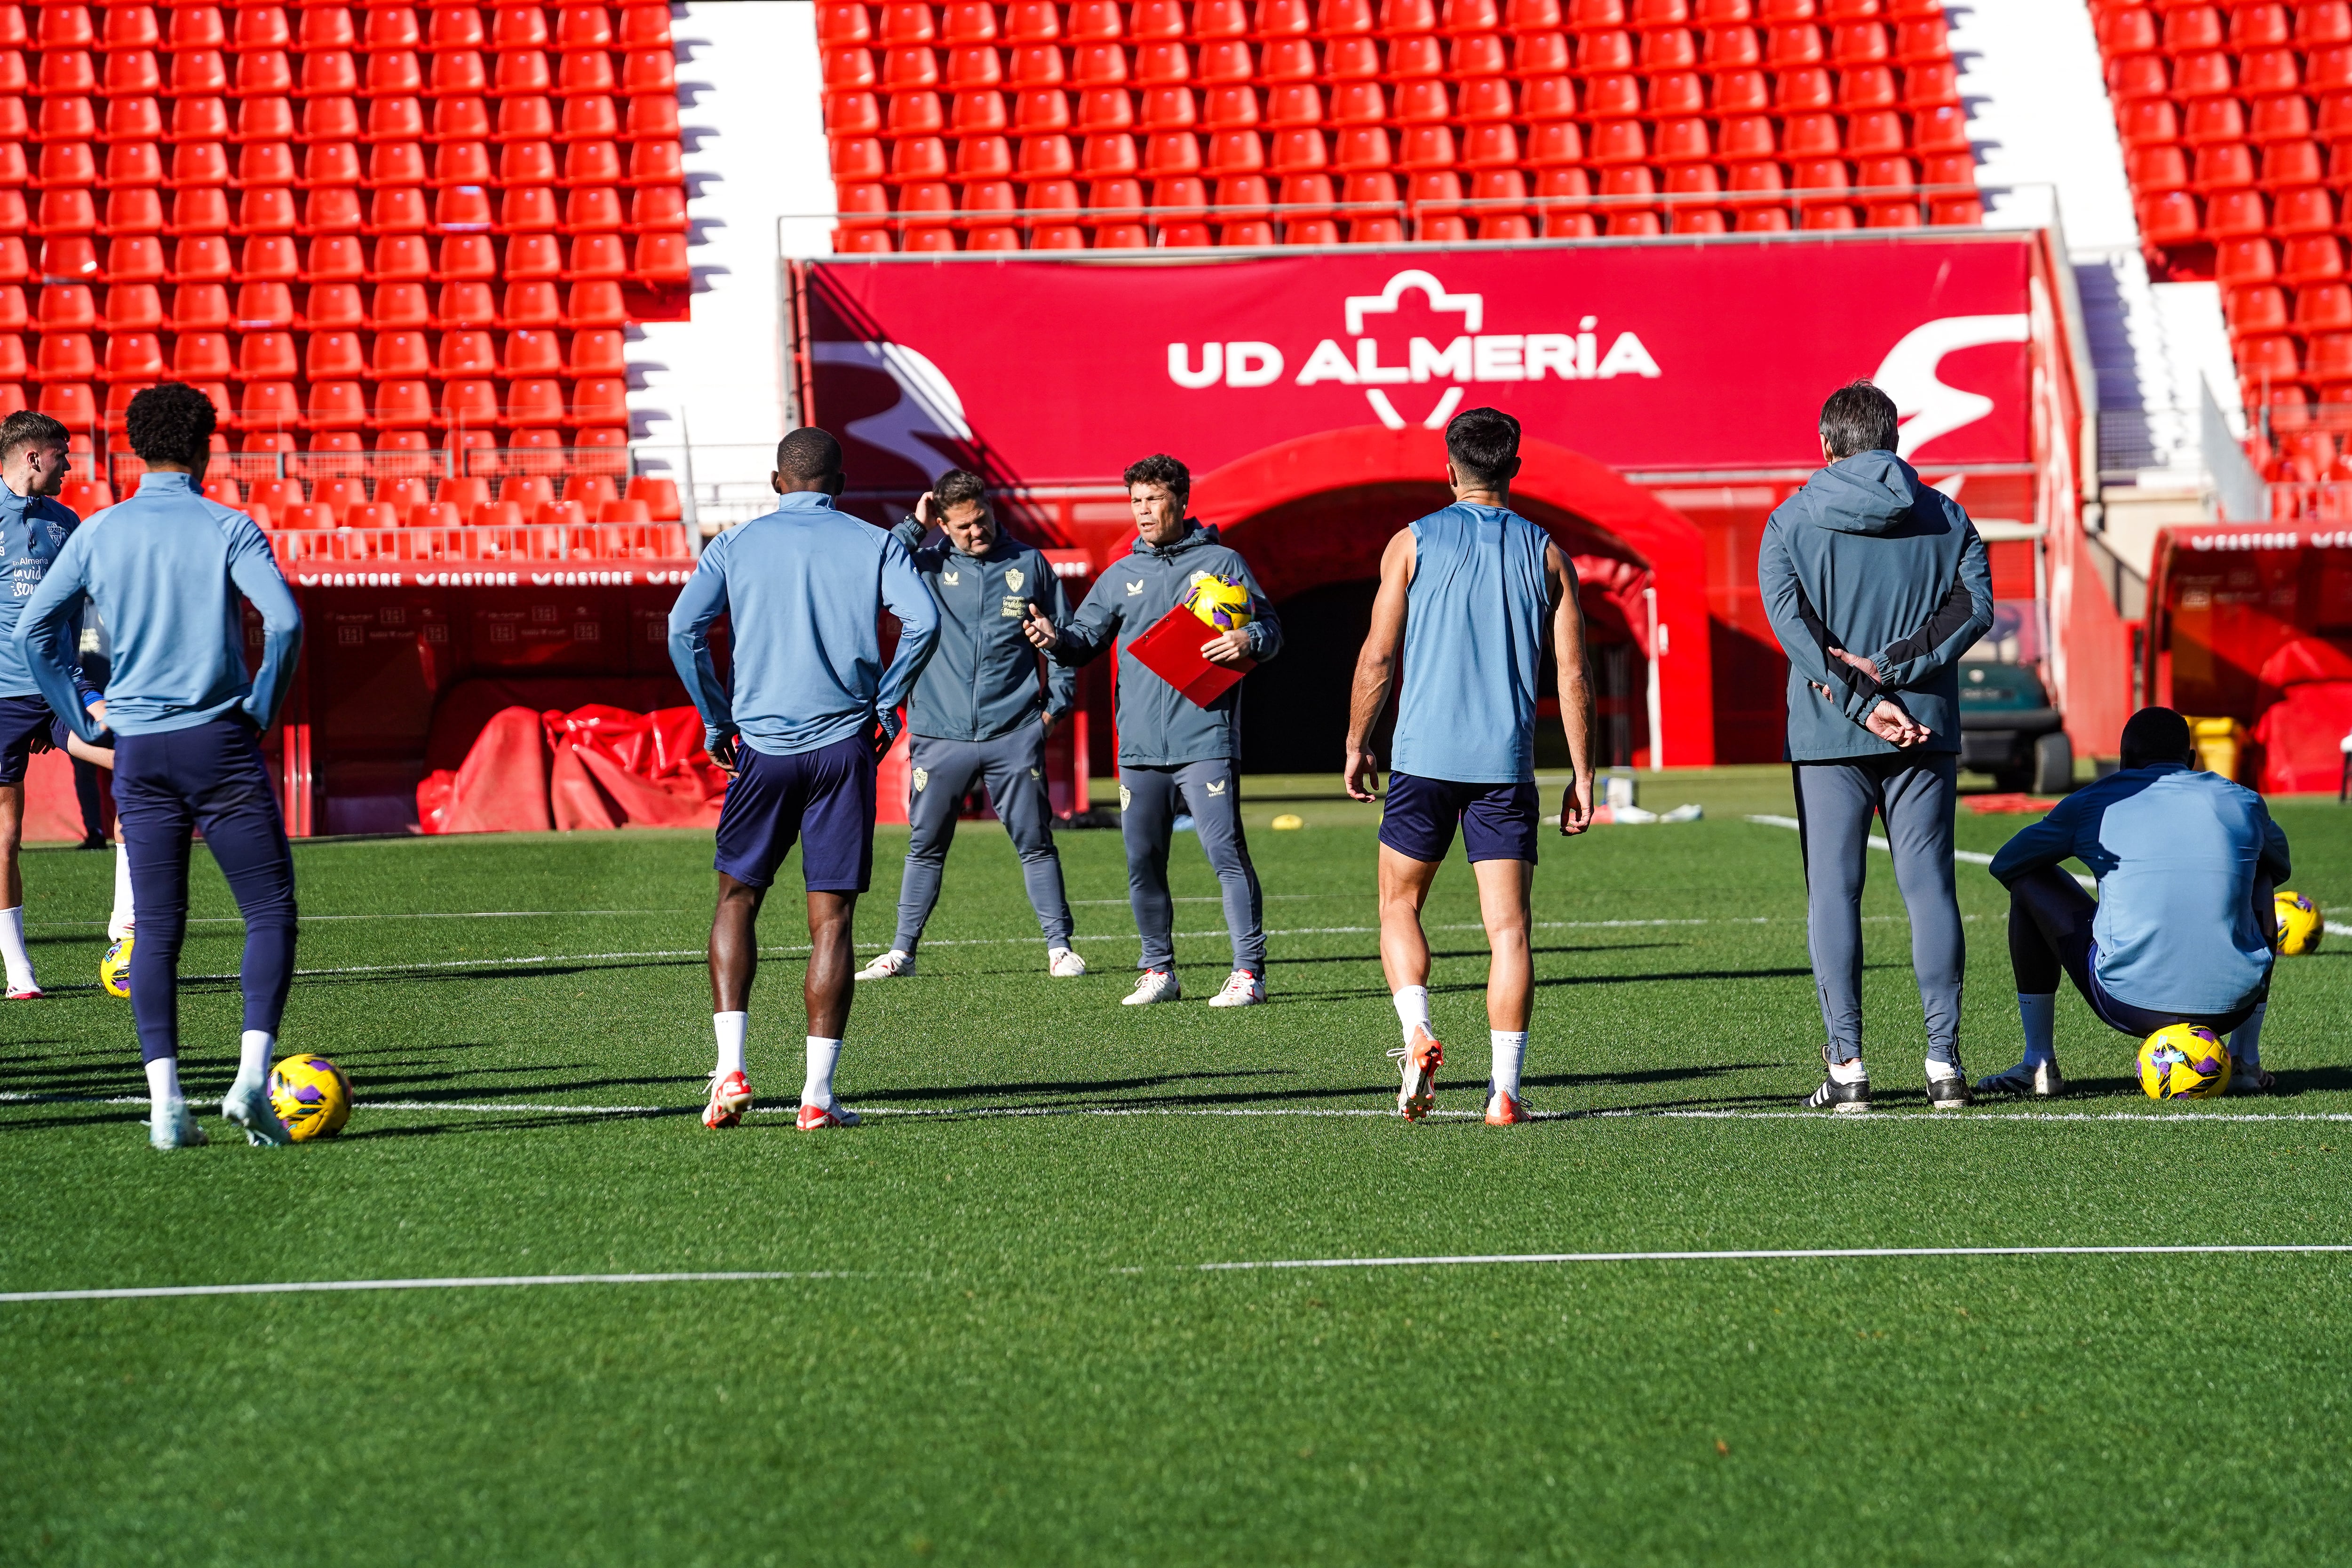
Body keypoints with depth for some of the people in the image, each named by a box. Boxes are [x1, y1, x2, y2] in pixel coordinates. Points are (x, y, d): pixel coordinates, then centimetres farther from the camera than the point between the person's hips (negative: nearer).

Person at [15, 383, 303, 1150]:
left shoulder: (99, 533, 7)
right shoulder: (228, 529, -4)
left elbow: (34, 629, 6)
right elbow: (284, 621, -16)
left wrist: (80, 716, 13)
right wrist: (262, 709, -2)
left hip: (137, 749, 3)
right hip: (220, 741, -3)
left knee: (156, 929, 7)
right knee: (271, 913, 4)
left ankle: (165, 1102, -3)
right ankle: (252, 1076, -13)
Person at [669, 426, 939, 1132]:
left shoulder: (736, 544, 7)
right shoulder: (875, 544, 5)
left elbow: (684, 628, -4)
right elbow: (922, 620, -10)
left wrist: (717, 721, 5)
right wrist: (885, 705, 1)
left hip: (763, 746, 0)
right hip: (844, 745, 0)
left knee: (737, 898, 14)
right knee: (831, 917, 2)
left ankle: (730, 1067, -1)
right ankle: (818, 1093, -1)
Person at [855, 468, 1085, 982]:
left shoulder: (1028, 564, 7)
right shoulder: (927, 564, 3)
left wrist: (1057, 703, 7)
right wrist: (913, 526, -8)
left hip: (1014, 734, 0)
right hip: (940, 737, 0)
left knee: (1036, 843, 3)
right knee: (926, 847, 6)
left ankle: (1059, 947, 9)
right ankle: (902, 950, 13)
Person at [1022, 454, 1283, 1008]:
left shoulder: (1221, 562, 5)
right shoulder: (1121, 576, 18)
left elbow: (1269, 628, 4)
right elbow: (1087, 639, 14)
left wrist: (1249, 641, -19)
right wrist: (1055, 639, -8)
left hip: (1204, 739, -5)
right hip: (1139, 747, 5)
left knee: (1226, 852, -10)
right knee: (1143, 863, 7)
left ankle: (1249, 972, -8)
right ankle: (1158, 971, 18)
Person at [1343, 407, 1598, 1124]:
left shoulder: (1413, 543, 2)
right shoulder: (1546, 553, 6)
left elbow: (1378, 656, -1)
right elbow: (1574, 674, 3)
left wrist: (1357, 745, 11)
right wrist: (1582, 776, 8)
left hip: (1424, 756, -1)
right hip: (1507, 765, 1)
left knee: (1399, 905, 14)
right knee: (1508, 926, 1)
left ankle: (1418, 1036, -8)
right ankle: (1504, 1090, -6)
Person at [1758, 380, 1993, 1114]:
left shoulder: (1790, 523, 3)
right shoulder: (1944, 517, 9)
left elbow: (1793, 622, -10)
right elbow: (1974, 604, -4)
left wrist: (1864, 700, -15)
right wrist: (1888, 669, -10)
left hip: (1829, 733, -2)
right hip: (1927, 733, 2)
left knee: (1833, 892, 2)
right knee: (1930, 887, 5)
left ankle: (1846, 1062, -3)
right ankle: (1944, 1061, 0)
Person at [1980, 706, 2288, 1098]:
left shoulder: (2092, 803, 7)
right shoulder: (2244, 803, 13)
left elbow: (2005, 866, 19)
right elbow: (2280, 867, 35)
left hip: (2132, 1005, -2)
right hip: (2234, 1005, 2)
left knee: (2030, 887, 21)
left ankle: (2038, 1065, 20)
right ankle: (2247, 1062, 27)